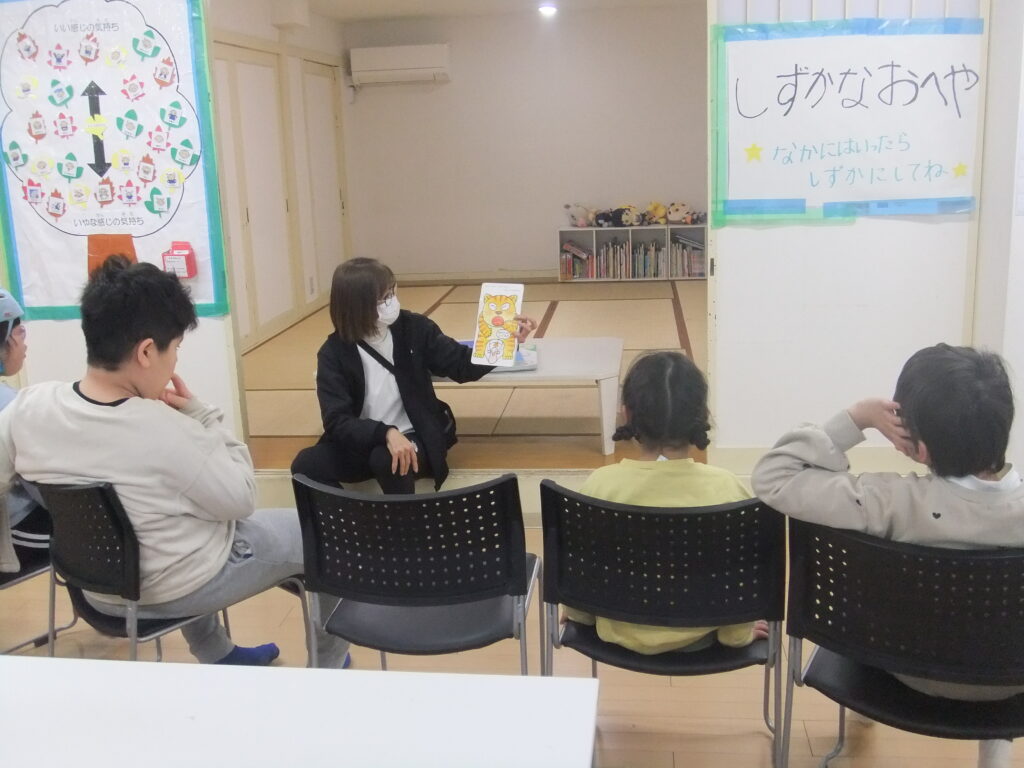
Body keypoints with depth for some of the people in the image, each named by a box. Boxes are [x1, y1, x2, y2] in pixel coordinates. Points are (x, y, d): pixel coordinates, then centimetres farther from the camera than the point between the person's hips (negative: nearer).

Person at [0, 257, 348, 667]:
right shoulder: (167, 432, -32)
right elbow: (239, 500, -18)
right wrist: (198, 413, -15)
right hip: (177, 590, -6)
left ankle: (217, 656, 46)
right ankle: (328, 663, 33)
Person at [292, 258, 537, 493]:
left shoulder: (413, 328, -5)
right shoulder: (334, 353, -10)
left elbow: (462, 365, 1)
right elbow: (337, 421, -19)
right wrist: (386, 433, -37)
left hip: (414, 438, -1)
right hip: (362, 443, 1)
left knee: (387, 459, -35)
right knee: (306, 465, -25)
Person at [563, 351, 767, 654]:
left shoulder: (600, 485, -22)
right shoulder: (725, 489, -23)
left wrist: (577, 614, 13)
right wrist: (739, 633, 8)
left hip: (621, 632, 0)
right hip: (699, 637, 0)